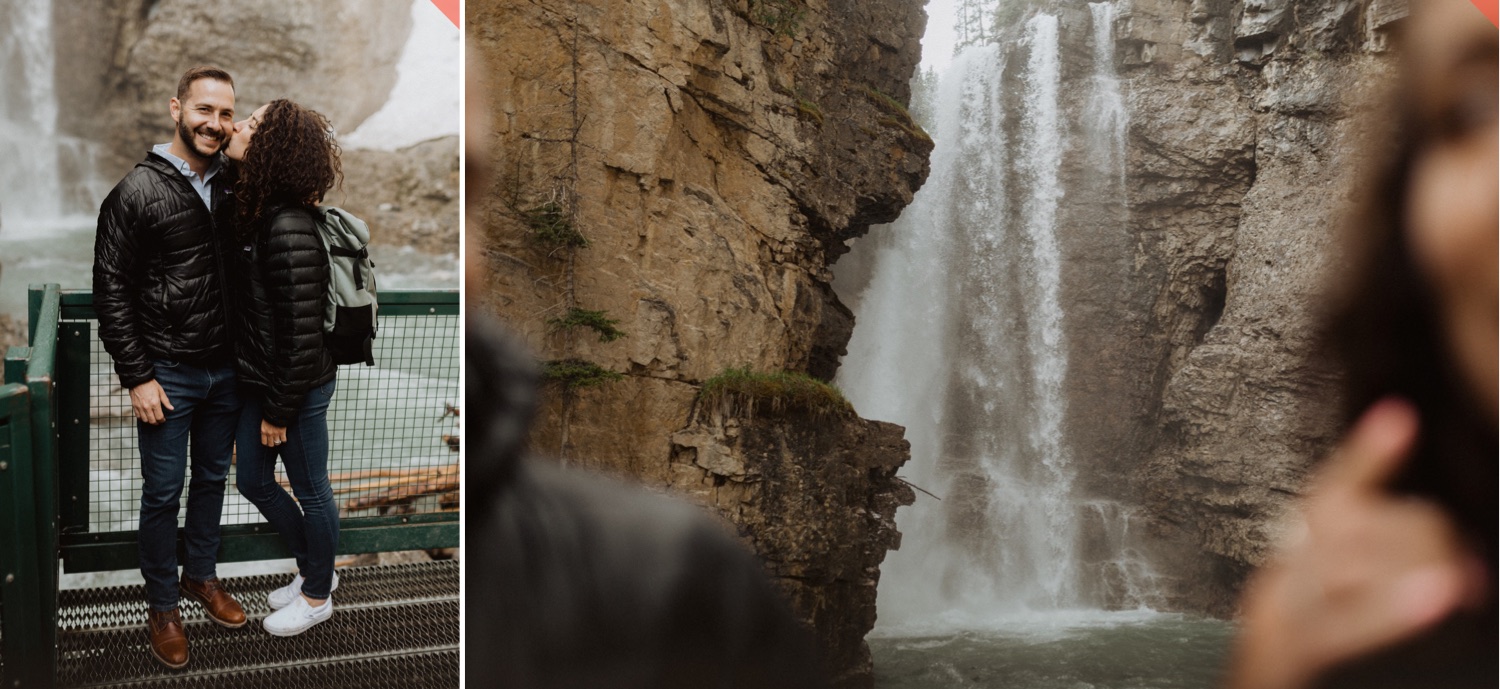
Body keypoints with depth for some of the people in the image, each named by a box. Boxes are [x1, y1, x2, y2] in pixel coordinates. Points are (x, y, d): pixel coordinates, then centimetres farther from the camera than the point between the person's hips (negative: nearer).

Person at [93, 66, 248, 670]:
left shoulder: (231, 185, 2)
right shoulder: (137, 192, -13)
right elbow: (111, 290, -11)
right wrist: (137, 377, -13)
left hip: (225, 369, 5)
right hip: (168, 374, -5)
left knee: (212, 478, 18)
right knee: (164, 493, 6)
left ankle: (200, 575, 37)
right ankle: (161, 605, 22)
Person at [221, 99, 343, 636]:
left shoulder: (289, 230, -26)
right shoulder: (255, 211, 2)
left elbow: (302, 334, -23)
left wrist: (279, 411, -16)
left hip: (298, 388, -9)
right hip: (257, 378, 9)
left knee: (310, 492, 11)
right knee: (254, 481, 20)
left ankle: (317, 596, 31)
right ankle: (313, 567, 40)